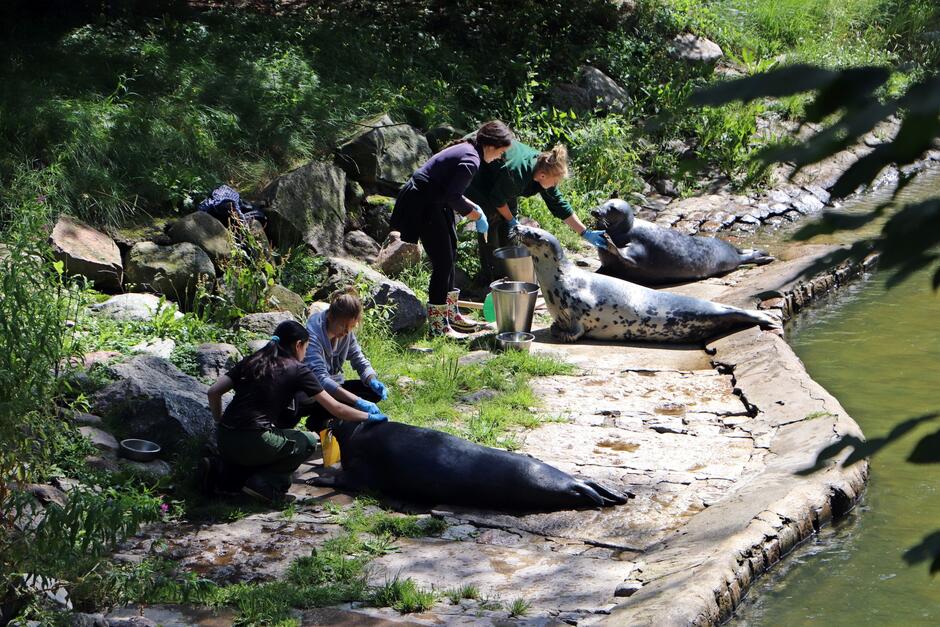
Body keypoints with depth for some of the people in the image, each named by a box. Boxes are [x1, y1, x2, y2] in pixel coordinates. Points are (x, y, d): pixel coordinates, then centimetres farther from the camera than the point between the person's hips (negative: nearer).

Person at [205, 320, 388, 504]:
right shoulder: (297, 370, 3)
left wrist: (220, 423, 22)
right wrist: (370, 416, 18)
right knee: (309, 441, 16)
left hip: (224, 441, 6)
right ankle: (265, 483, 0)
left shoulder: (252, 362, 17)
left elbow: (213, 392, 9)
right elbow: (337, 409, 5)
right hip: (254, 443, -6)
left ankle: (229, 474, 13)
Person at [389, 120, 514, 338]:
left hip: (435, 203, 11)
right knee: (443, 262, -7)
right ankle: (438, 326, -1)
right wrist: (473, 212, -10)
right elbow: (452, 196, -24)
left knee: (449, 258, 18)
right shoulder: (471, 161, -21)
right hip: (425, 207, -11)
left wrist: (473, 208, 12)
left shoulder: (466, 150, 11)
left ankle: (450, 314, 29)